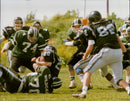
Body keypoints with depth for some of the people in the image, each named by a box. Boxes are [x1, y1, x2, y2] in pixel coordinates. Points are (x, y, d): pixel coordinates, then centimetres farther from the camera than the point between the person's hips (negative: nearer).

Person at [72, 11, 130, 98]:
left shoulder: (92, 29, 3)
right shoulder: (110, 23, 15)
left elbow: (90, 47, 1)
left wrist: (85, 56, 20)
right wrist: (123, 47, 43)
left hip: (105, 52, -4)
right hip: (118, 53, 4)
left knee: (88, 71, 8)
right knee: (118, 78, 13)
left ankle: (84, 92, -7)